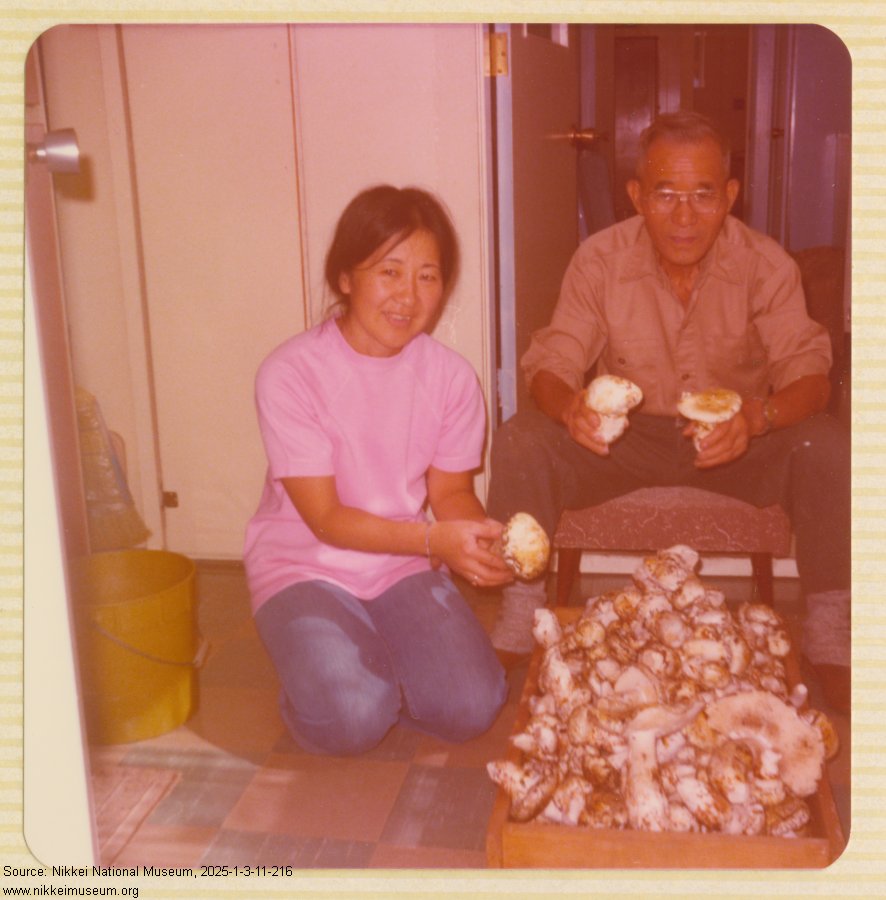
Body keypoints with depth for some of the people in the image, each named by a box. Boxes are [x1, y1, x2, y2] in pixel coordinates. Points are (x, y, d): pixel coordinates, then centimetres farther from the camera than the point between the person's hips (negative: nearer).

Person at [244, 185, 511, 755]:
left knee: (472, 708, -15)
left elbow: (450, 491, 2)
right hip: (305, 566, -3)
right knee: (353, 720, -25)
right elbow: (325, 519, -18)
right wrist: (437, 539, -31)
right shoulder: (291, 372, -17)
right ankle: (320, 665, 11)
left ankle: (374, 663, 15)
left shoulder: (450, 376, -7)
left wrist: (484, 538, -22)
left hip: (405, 566, 3)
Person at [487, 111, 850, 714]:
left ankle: (829, 641, -9)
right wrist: (569, 406, -38)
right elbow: (551, 363, -12)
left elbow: (808, 371, -15)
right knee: (520, 441, -25)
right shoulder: (599, 259, -11)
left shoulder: (767, 264, -11)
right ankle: (517, 631, -11)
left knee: (828, 447, -28)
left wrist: (760, 415, -39)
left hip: (736, 440, 1)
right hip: (622, 437, 0)